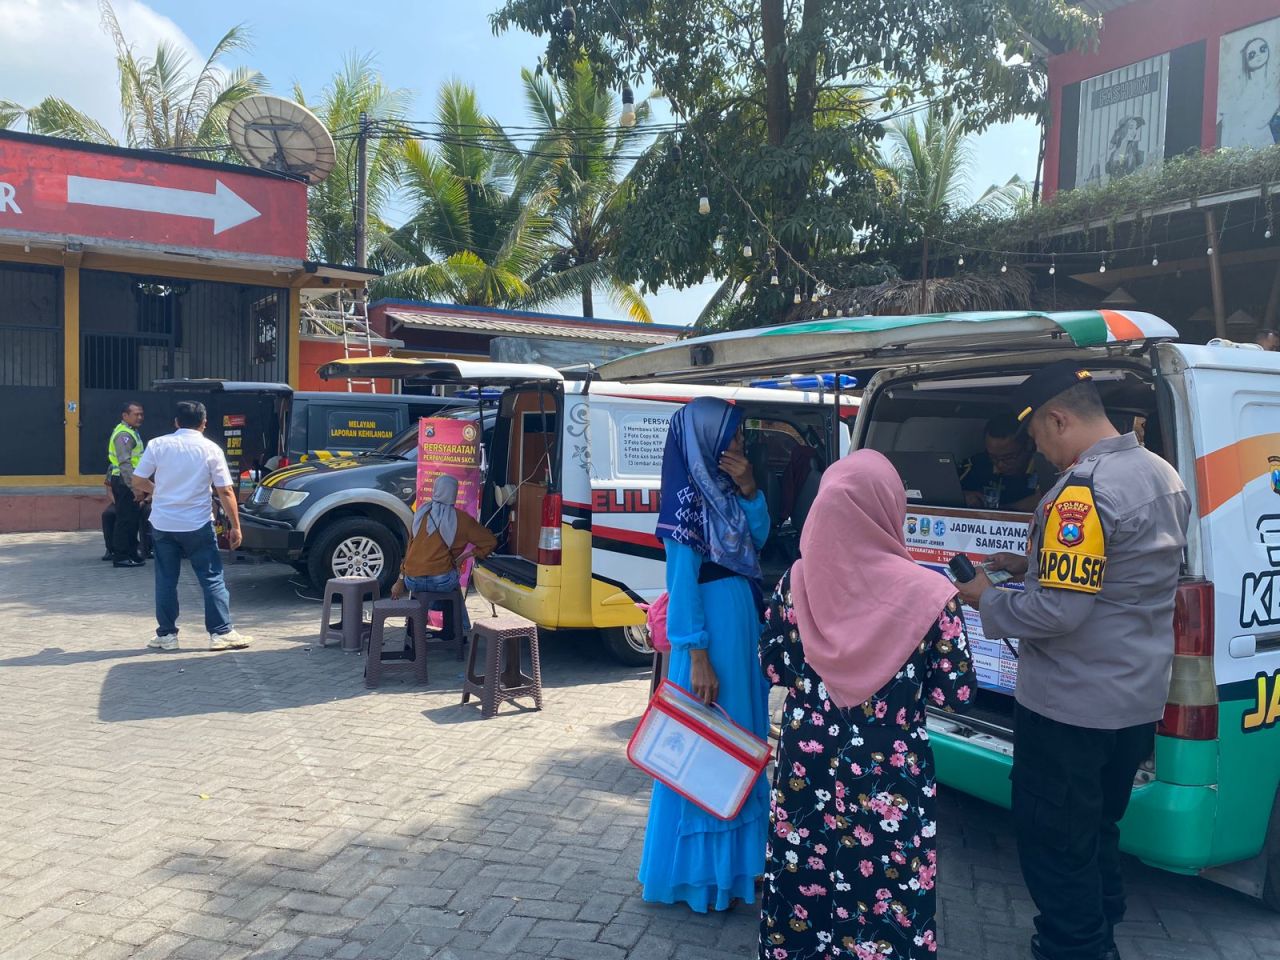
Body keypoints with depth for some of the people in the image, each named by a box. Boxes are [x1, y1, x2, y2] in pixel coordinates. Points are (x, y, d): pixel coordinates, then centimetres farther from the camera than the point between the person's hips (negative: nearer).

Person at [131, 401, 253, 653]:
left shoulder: (158, 445, -1)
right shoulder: (211, 449, -5)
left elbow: (138, 482, 1)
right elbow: (225, 492, -6)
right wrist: (235, 526, -1)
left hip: (163, 524, 2)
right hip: (198, 526, -2)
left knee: (166, 580, 10)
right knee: (212, 579, 4)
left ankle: (166, 634, 14)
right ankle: (221, 632, 2)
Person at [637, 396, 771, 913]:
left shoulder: (723, 488, 9)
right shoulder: (688, 496, -16)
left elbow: (759, 538, 9)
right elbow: (681, 583, -18)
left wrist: (748, 489, -5)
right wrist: (697, 656, -21)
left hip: (743, 623, 9)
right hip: (709, 628, -9)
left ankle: (731, 857, 33)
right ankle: (696, 871, 17)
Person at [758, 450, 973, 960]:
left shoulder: (795, 583, -10)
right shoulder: (926, 593, -18)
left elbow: (773, 667, 2)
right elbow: (955, 694, -10)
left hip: (808, 766, 3)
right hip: (889, 781, -2)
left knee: (803, 879, 20)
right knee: (883, 892, 15)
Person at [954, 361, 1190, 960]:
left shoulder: (1085, 489, -24)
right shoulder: (1162, 474, 6)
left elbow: (1058, 612, -27)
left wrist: (986, 600, -11)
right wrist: (1032, 567, 13)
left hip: (1069, 707, -10)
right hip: (1137, 700, 10)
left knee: (1054, 843, 7)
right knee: (1097, 829, 24)